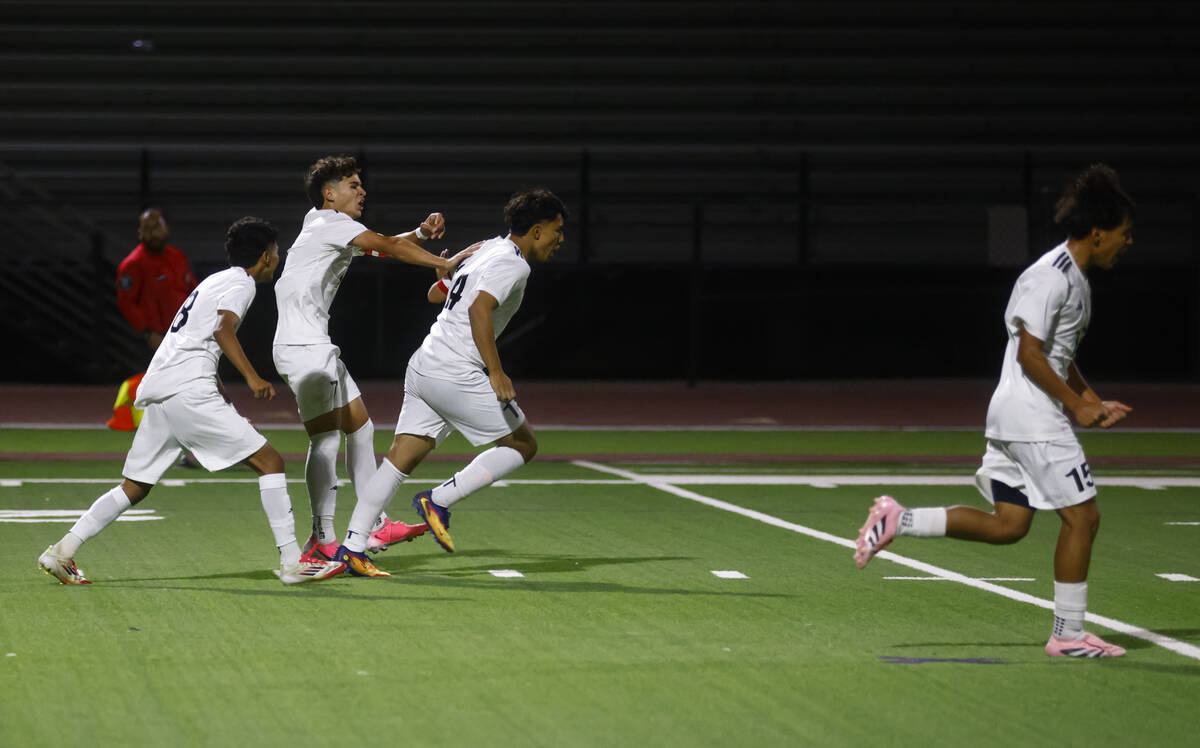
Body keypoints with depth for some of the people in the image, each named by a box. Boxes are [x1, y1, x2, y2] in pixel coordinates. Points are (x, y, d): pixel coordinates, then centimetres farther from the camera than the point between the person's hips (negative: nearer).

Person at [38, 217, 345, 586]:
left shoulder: (215, 281, 28)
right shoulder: (240, 283, 0)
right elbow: (223, 330, -18)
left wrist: (230, 412, 37)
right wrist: (252, 378, -26)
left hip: (156, 390, 9)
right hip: (187, 390, -9)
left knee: (134, 488, 15)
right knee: (269, 461, -6)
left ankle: (62, 551, 8)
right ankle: (292, 562, -11)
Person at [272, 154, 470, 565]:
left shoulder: (336, 229, 18)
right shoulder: (330, 223, -10)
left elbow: (384, 248, 18)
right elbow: (389, 247, -16)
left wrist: (420, 234, -1)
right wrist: (444, 263, -17)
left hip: (317, 346, 11)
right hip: (303, 347, -11)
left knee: (361, 428, 14)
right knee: (326, 437, -13)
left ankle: (374, 525, 18)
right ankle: (323, 539, -14)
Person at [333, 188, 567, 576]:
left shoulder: (486, 249, 17)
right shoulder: (513, 264, -10)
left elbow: (435, 293, 29)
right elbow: (479, 309, -25)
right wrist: (496, 373, -26)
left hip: (423, 366, 9)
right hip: (457, 374, -9)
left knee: (399, 459, 6)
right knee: (522, 444, 4)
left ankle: (352, 547, 1)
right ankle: (439, 500, -4)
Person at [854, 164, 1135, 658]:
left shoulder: (1075, 278, 16)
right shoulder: (1051, 276, -16)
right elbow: (1030, 353, -19)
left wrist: (1094, 402, 17)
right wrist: (1076, 404, -14)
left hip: (1014, 414, 10)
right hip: (1031, 416, -10)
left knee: (1008, 525, 8)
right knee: (1082, 516, -5)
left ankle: (898, 521, 8)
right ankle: (1068, 634, 2)